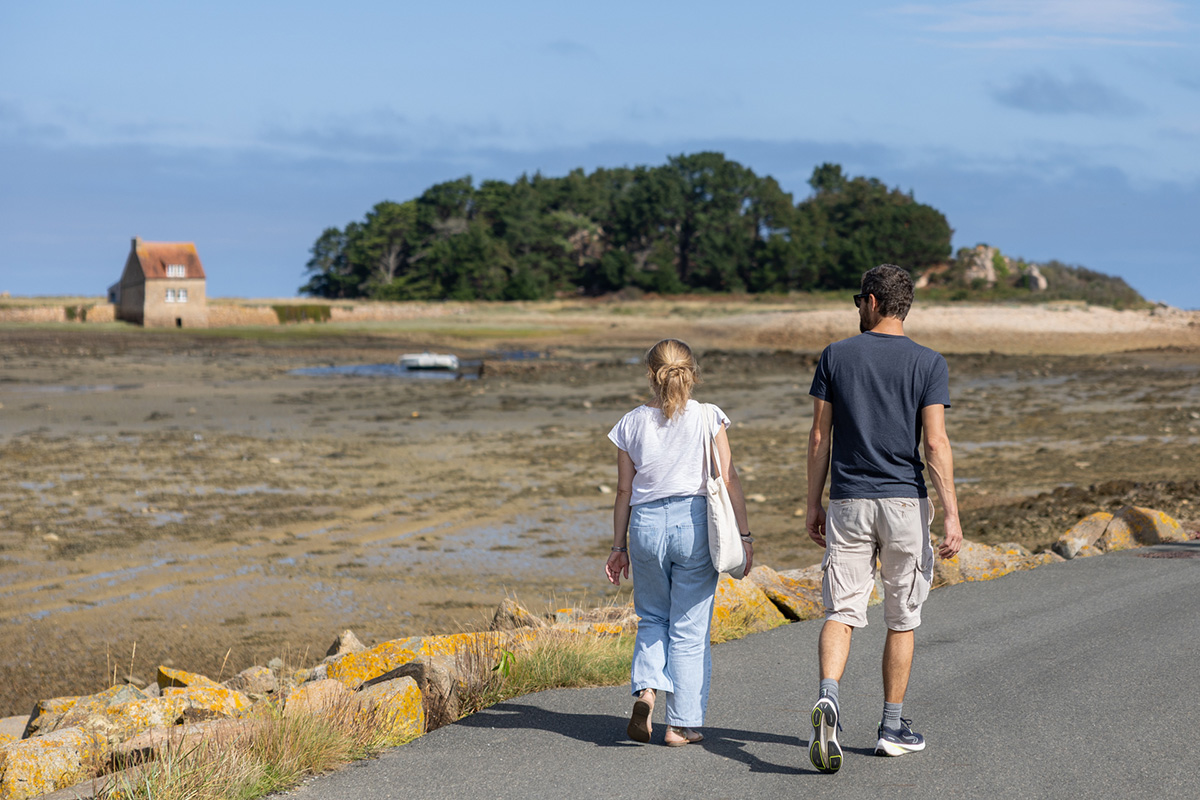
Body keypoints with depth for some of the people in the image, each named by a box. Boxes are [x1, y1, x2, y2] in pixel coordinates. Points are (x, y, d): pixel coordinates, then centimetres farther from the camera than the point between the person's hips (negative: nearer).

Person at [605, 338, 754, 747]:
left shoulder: (632, 423, 4)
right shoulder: (708, 418, -1)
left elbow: (624, 491, 7)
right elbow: (728, 479, -3)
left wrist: (619, 546, 14)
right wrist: (744, 534, 2)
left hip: (646, 525, 2)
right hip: (694, 521, -1)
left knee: (652, 618, 19)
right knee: (689, 628, 6)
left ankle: (646, 688, -6)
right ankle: (681, 724, 7)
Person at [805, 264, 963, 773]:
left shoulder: (835, 356, 2)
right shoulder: (928, 363, -2)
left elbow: (819, 438, 3)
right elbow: (935, 443, -10)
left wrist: (813, 505, 10)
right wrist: (951, 515, -9)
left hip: (848, 503, 1)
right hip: (904, 502, 0)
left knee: (841, 611, -1)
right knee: (902, 619, 12)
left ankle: (828, 697, -28)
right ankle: (892, 727, 18)